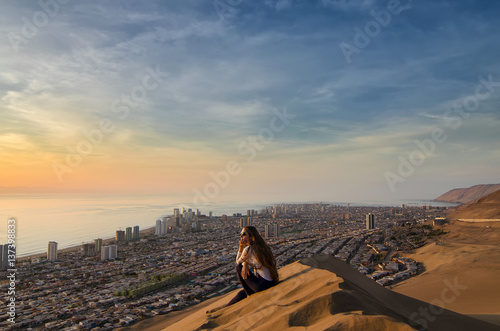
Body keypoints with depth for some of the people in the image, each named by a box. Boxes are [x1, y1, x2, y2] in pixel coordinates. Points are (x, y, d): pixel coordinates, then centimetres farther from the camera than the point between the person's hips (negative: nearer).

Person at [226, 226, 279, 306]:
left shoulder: (248, 249, -13)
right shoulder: (262, 246, 12)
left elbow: (238, 262, 7)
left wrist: (241, 247, 4)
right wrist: (245, 264, -1)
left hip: (262, 284, -9)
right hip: (272, 283, 9)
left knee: (238, 267, 6)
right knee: (241, 294, 20)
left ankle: (250, 296, 16)